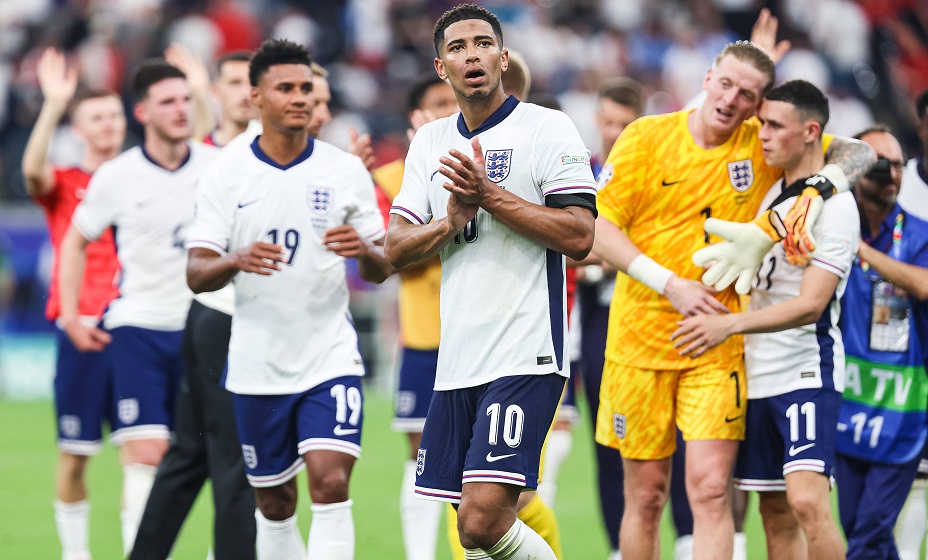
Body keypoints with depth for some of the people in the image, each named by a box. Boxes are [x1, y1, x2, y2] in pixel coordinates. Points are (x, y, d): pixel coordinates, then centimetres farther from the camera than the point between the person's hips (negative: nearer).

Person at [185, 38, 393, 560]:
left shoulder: (345, 170, 1)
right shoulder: (225, 174, 0)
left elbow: (382, 270, 5)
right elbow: (196, 275, -3)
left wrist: (364, 249, -18)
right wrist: (237, 260, -24)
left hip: (330, 355, -1)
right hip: (257, 363, 1)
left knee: (331, 483, -17)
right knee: (274, 501, 10)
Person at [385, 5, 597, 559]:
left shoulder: (548, 129, -2)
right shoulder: (431, 141, 16)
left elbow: (579, 236, -11)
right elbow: (397, 248, 13)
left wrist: (490, 196, -15)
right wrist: (452, 222, -7)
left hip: (525, 357, -7)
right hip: (457, 362, 7)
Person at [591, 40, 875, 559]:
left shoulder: (764, 145, 1)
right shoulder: (647, 136, -2)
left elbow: (860, 151, 10)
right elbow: (597, 226, -4)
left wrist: (828, 177, -13)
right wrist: (671, 286, -14)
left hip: (718, 346, 0)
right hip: (641, 336, 0)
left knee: (711, 488, -14)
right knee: (646, 496, 6)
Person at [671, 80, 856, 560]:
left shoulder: (834, 205, -11)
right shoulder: (771, 192, 14)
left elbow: (811, 304, -20)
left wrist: (730, 324, -29)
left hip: (807, 372, -8)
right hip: (757, 375, 8)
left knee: (807, 500, -23)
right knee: (776, 515, 7)